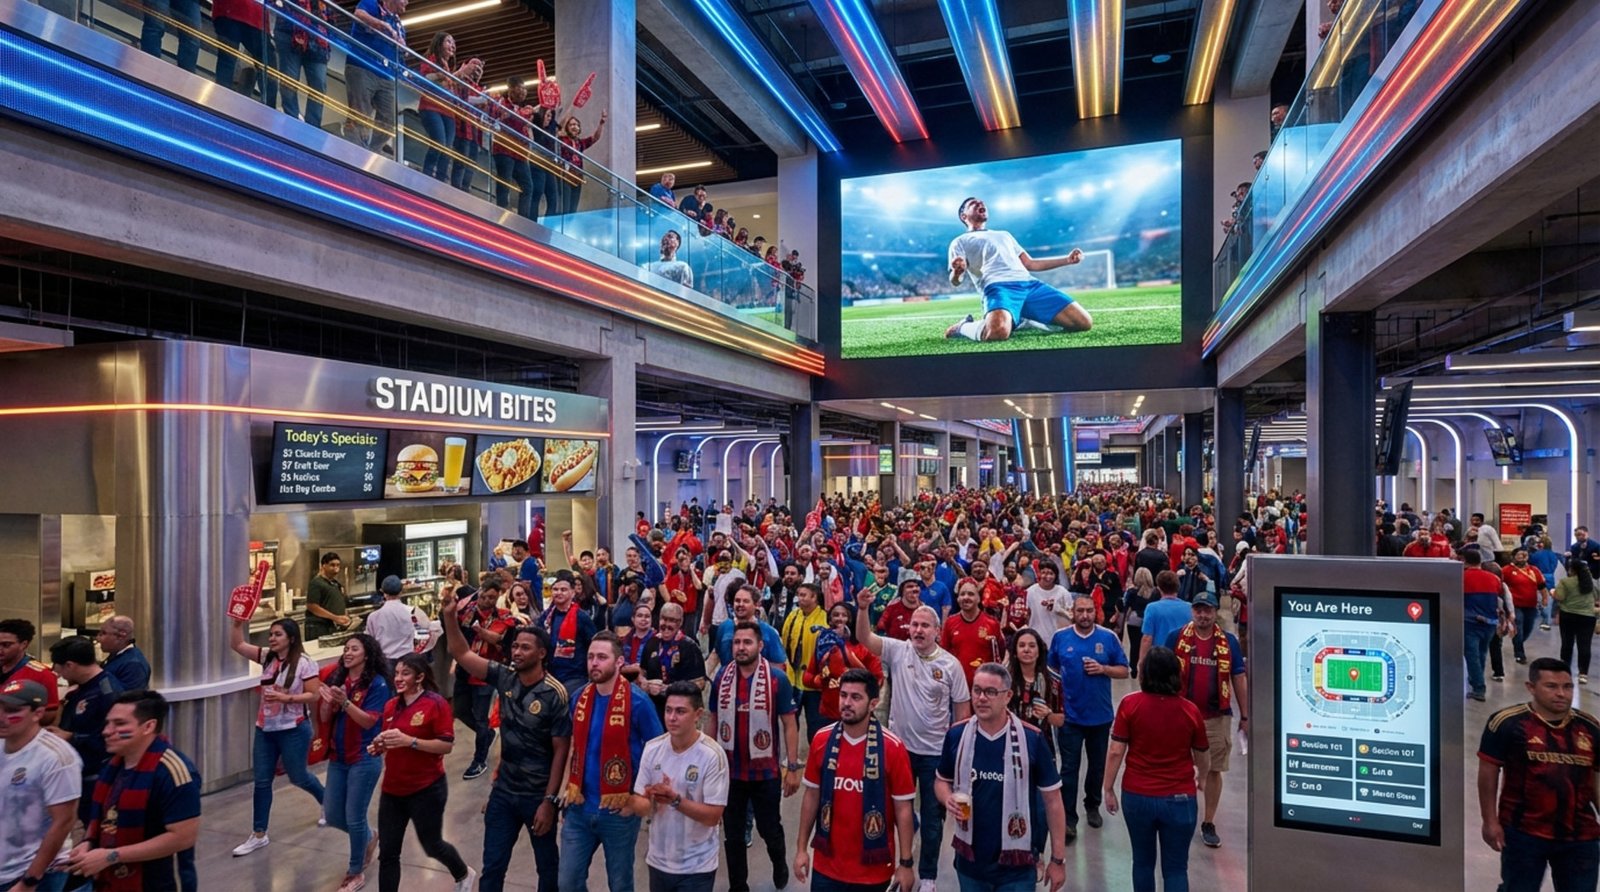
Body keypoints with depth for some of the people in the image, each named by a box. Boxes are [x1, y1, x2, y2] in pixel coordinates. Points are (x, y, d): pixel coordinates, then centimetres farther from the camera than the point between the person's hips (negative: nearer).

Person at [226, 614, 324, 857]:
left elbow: (314, 695, -15)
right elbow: (237, 644, -1)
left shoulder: (305, 664, -15)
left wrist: (285, 698, -24)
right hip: (265, 729, 6)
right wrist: (237, 621, -13)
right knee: (261, 781, 9)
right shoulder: (267, 657, 2)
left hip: (294, 730, -6)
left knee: (298, 777, 9)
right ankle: (258, 835, 19)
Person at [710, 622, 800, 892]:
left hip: (766, 771, -2)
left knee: (769, 828, 16)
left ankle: (779, 863, 47)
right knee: (733, 834, 14)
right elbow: (714, 720, 6)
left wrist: (793, 767, -12)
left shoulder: (777, 678, -14)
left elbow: (789, 724, -10)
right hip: (729, 770, 2)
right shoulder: (721, 677, -4)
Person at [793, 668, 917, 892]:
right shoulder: (821, 740, -6)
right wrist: (801, 848, 5)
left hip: (873, 868, -2)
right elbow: (812, 796, 4)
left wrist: (905, 863, -6)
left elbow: (903, 809, -8)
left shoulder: (893, 748, -14)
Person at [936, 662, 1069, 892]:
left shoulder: (1031, 739, -14)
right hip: (969, 861, 3)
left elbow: (1052, 799, -5)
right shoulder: (956, 735, -7)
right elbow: (941, 780, 8)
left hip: (1016, 865, -2)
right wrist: (948, 799, -14)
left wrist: (1058, 859, -4)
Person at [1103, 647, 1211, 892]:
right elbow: (1203, 759, 9)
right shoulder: (1190, 711, -5)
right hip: (1179, 799, 0)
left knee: (1143, 861, 19)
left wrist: (1108, 789, 4)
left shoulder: (1130, 704, -10)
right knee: (1176, 868, 10)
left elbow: (1116, 752, -10)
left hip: (1137, 796, 0)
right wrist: (1202, 776, 32)